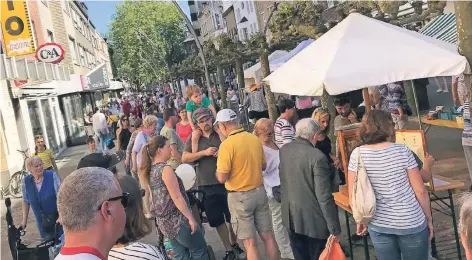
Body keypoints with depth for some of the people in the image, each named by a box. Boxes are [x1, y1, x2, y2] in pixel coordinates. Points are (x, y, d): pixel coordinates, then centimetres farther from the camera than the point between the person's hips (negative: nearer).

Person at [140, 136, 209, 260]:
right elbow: (177, 197, -20)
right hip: (177, 219, -8)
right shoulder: (165, 169, -17)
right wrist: (190, 218, -17)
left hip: (163, 221, 9)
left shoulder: (150, 170, 8)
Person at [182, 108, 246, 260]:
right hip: (207, 186, 1)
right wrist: (204, 152, -18)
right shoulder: (193, 138, 1)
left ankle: (235, 245, 34)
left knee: (233, 218, 12)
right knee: (218, 221, 11)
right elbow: (184, 159, -7)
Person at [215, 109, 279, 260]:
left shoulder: (227, 145, -18)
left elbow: (222, 178, -18)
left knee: (250, 243, 4)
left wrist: (220, 166, 1)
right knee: (268, 236, 15)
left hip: (240, 196, -6)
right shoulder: (255, 139, 1)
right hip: (260, 191, 6)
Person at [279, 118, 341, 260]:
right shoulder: (317, 157, -21)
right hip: (313, 219, -6)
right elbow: (325, 197, -21)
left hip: (291, 216, 6)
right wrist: (335, 228, -14)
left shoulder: (283, 150, -1)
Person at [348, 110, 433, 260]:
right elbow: (420, 191, -9)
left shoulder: (357, 154, -8)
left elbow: (353, 193, -3)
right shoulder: (402, 151, -13)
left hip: (378, 225, 2)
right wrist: (429, 219, 4)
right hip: (411, 223, -2)